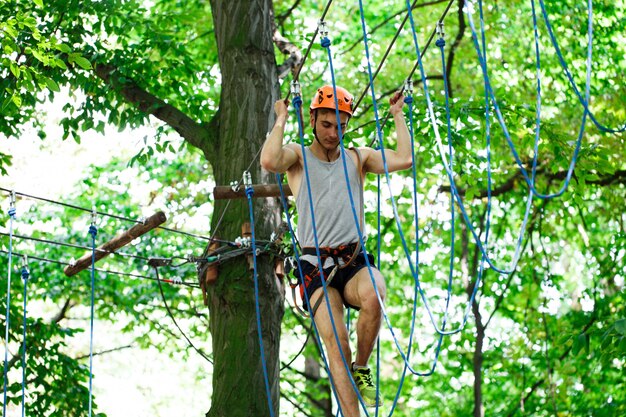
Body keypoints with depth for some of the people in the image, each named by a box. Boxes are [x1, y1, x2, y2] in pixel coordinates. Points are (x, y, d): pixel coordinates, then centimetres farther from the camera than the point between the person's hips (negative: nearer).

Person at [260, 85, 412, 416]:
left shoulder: (358, 158, 16)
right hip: (316, 266, -1)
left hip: (355, 261, 2)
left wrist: (397, 114, 10)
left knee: (373, 297, -34)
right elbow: (269, 161, -16)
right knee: (335, 340, -21)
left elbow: (404, 159, 1)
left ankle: (361, 369, -9)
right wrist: (281, 120, -3)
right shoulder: (298, 156, 8)